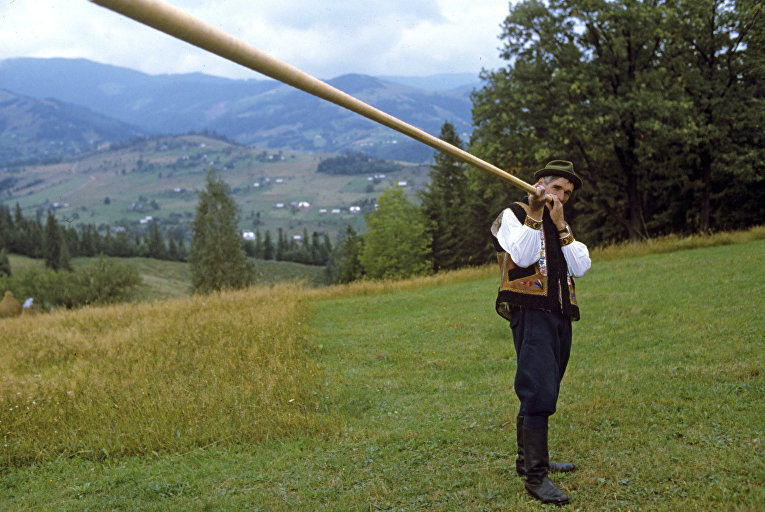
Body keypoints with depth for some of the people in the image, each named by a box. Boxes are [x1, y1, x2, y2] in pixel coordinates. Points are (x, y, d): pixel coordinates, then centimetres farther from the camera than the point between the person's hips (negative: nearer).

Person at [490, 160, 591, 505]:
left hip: (560, 317, 7)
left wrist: (561, 227, -5)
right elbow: (523, 257, -16)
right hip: (531, 313, -7)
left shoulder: (563, 226, 22)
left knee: (544, 392, 14)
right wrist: (534, 214, -21)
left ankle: (530, 459, 27)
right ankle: (535, 476, -10)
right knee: (539, 392, -13)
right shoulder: (513, 215, 2)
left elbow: (580, 267, 4)